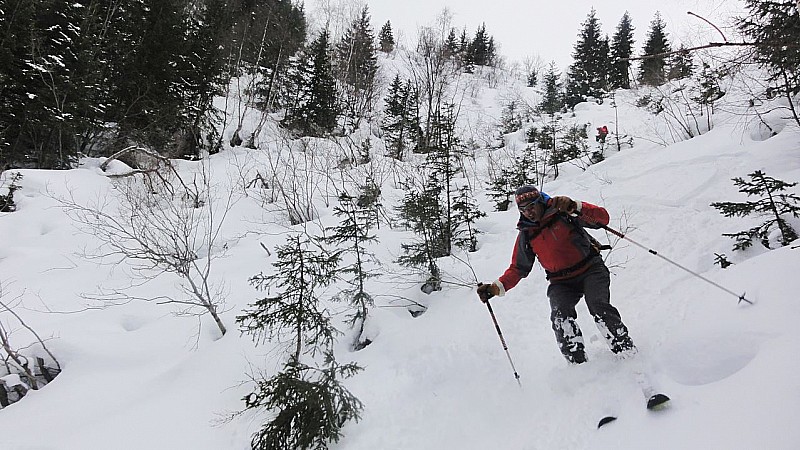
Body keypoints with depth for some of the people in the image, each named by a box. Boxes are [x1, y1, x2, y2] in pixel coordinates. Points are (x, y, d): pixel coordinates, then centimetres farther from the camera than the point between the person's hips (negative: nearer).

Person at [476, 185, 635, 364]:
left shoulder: (561, 212, -7)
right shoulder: (525, 236, 3)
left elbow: (603, 218, -12)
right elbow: (517, 269, 10)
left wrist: (575, 207, -29)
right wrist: (496, 288, -5)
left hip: (590, 269, -2)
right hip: (561, 282, 3)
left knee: (599, 307, -26)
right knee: (560, 315, -24)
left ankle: (627, 352, -9)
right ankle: (577, 363, -15)